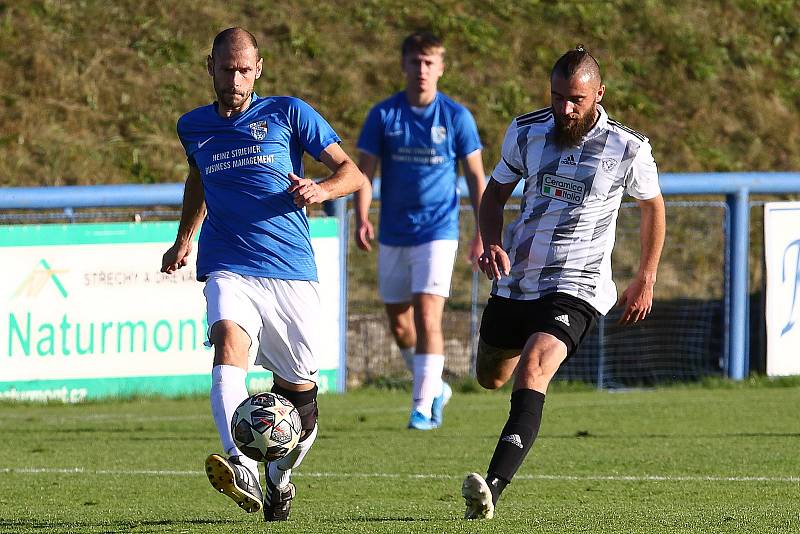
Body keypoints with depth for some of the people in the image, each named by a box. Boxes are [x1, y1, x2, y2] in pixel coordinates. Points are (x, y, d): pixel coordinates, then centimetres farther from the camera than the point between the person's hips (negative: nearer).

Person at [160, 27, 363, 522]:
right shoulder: (194, 127, 12)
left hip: (292, 271, 0)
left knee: (299, 394, 2)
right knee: (229, 342, -31)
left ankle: (279, 478, 32)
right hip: (229, 270, 0)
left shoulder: (288, 114, 3)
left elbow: (352, 173, 2)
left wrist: (322, 190, -18)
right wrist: (185, 238, 34)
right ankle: (242, 470, -50)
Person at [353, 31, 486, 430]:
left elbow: (475, 176, 4)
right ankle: (435, 387, 32)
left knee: (427, 317, -15)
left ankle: (423, 407, -12)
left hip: (438, 233, -3)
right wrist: (361, 219, -17)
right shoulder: (383, 115, 1)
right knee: (398, 324, 10)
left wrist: (483, 233, 2)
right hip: (393, 236, 3)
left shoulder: (456, 117, -2)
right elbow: (365, 171, -1)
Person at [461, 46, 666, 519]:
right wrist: (492, 243, -8)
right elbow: (496, 193, 13)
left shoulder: (628, 150, -10)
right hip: (515, 279, 5)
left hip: (577, 288, -5)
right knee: (491, 378, 21)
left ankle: (493, 489, -41)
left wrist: (646, 281, 12)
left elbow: (653, 205, 9)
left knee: (532, 370, -29)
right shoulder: (526, 132, -2)